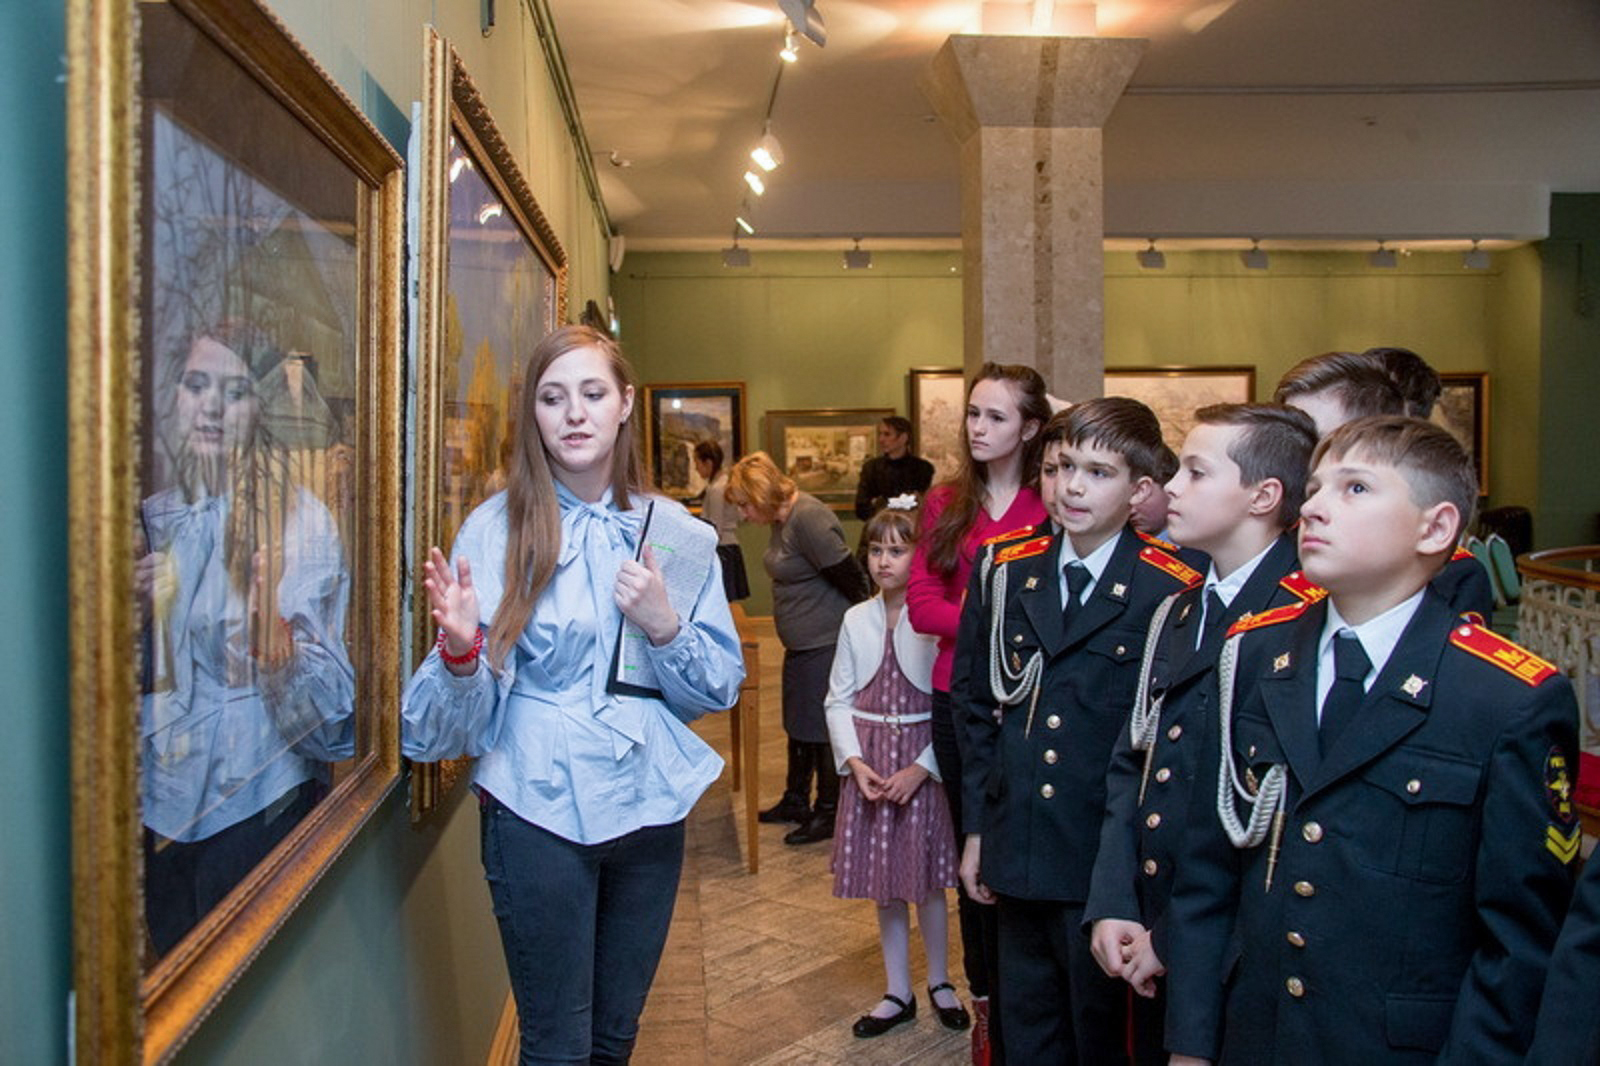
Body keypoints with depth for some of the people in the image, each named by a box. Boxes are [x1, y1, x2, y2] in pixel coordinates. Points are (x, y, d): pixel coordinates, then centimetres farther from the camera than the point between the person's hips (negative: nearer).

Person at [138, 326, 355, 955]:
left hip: (260, 799, -5)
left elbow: (329, 691, -18)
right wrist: (129, 610, -7)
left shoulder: (299, 518, -12)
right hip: (165, 797, 5)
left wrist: (274, 632, -37)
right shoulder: (152, 517, 4)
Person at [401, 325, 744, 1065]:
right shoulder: (497, 529, -7)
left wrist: (663, 625, -13)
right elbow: (462, 714, -9)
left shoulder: (674, 531, 0)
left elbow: (719, 690, 4)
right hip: (539, 812, -3)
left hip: (650, 806, 3)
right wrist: (461, 647, -30)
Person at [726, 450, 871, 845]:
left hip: (826, 644, -10)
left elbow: (851, 579, -21)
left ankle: (828, 814, 16)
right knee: (798, 724, 20)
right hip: (801, 644, 10)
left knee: (822, 728, 2)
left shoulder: (809, 519, -23)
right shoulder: (782, 520, 9)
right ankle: (795, 801, 35)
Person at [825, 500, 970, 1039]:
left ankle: (939, 983, 31)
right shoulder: (856, 620, 1)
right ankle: (898, 994, 28)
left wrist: (921, 767, -15)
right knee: (884, 885, 13)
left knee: (927, 882, 8)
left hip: (922, 763, -3)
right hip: (869, 766, 4)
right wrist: (855, 762, -8)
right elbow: (839, 700, 4)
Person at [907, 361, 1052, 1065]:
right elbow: (922, 605, 0)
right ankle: (985, 1001, 28)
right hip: (959, 700, 4)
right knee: (973, 848, 12)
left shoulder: (1052, 507, -4)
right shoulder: (945, 504, 9)